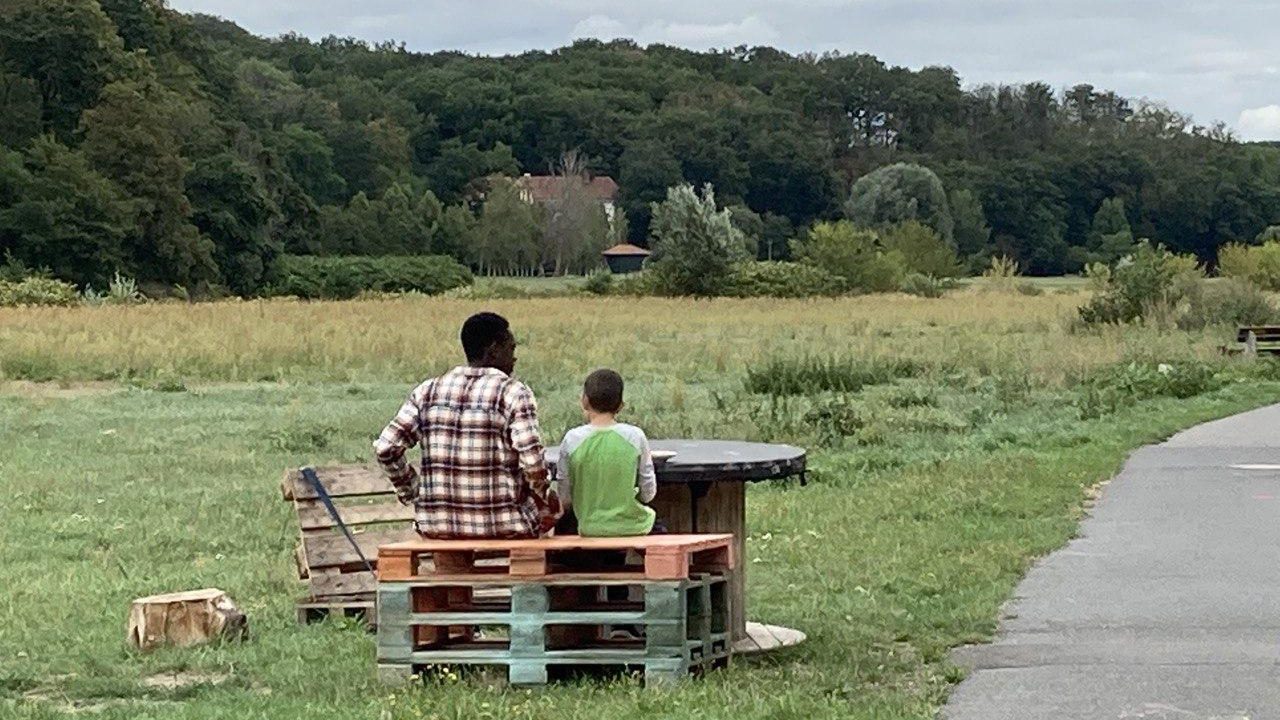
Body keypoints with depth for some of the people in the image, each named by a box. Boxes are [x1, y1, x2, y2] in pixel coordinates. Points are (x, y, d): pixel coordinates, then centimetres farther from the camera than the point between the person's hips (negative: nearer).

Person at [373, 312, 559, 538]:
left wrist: (410, 489, 14)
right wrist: (546, 497, 3)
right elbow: (532, 462, -17)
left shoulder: (428, 391, 5)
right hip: (503, 527, -5)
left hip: (437, 526, 5)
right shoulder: (513, 392, -9)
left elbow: (385, 447, 0)